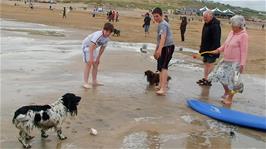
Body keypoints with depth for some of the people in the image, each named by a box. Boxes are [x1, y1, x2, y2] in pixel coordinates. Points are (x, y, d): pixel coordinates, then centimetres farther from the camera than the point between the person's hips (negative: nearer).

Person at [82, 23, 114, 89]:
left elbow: (102, 48, 1)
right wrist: (91, 58, -42)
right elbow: (91, 46, -39)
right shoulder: (98, 35, -35)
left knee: (96, 63, 9)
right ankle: (85, 83, -16)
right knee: (89, 63, -16)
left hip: (94, 47, 8)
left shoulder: (107, 38, -10)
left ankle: (94, 81, 19)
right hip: (87, 45, -8)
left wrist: (98, 58, 3)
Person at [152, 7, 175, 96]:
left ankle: (163, 89, -27)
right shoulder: (161, 24, 19)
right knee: (160, 67, 19)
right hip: (164, 48, 11)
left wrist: (159, 49, -42)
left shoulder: (163, 24, -14)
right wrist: (156, 50, 32)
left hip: (168, 47, -11)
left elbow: (163, 37, -30)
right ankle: (161, 85, 34)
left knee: (163, 67, -20)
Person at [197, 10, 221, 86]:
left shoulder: (215, 26, -19)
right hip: (206, 49, 10)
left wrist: (213, 50, -26)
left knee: (210, 64, -3)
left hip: (211, 50, -9)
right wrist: (202, 48, 18)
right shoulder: (206, 24, 10)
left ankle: (208, 80, 3)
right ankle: (205, 78, 23)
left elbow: (216, 40, -24)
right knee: (205, 63, 14)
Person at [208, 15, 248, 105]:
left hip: (235, 62, -7)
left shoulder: (243, 35, -15)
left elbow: (244, 51, -17)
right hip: (226, 60, 8)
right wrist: (219, 50, 4)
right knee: (221, 75, 11)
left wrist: (242, 64, -19)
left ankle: (230, 99, 15)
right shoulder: (231, 33, 8)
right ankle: (226, 92, 35)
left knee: (232, 80, -2)